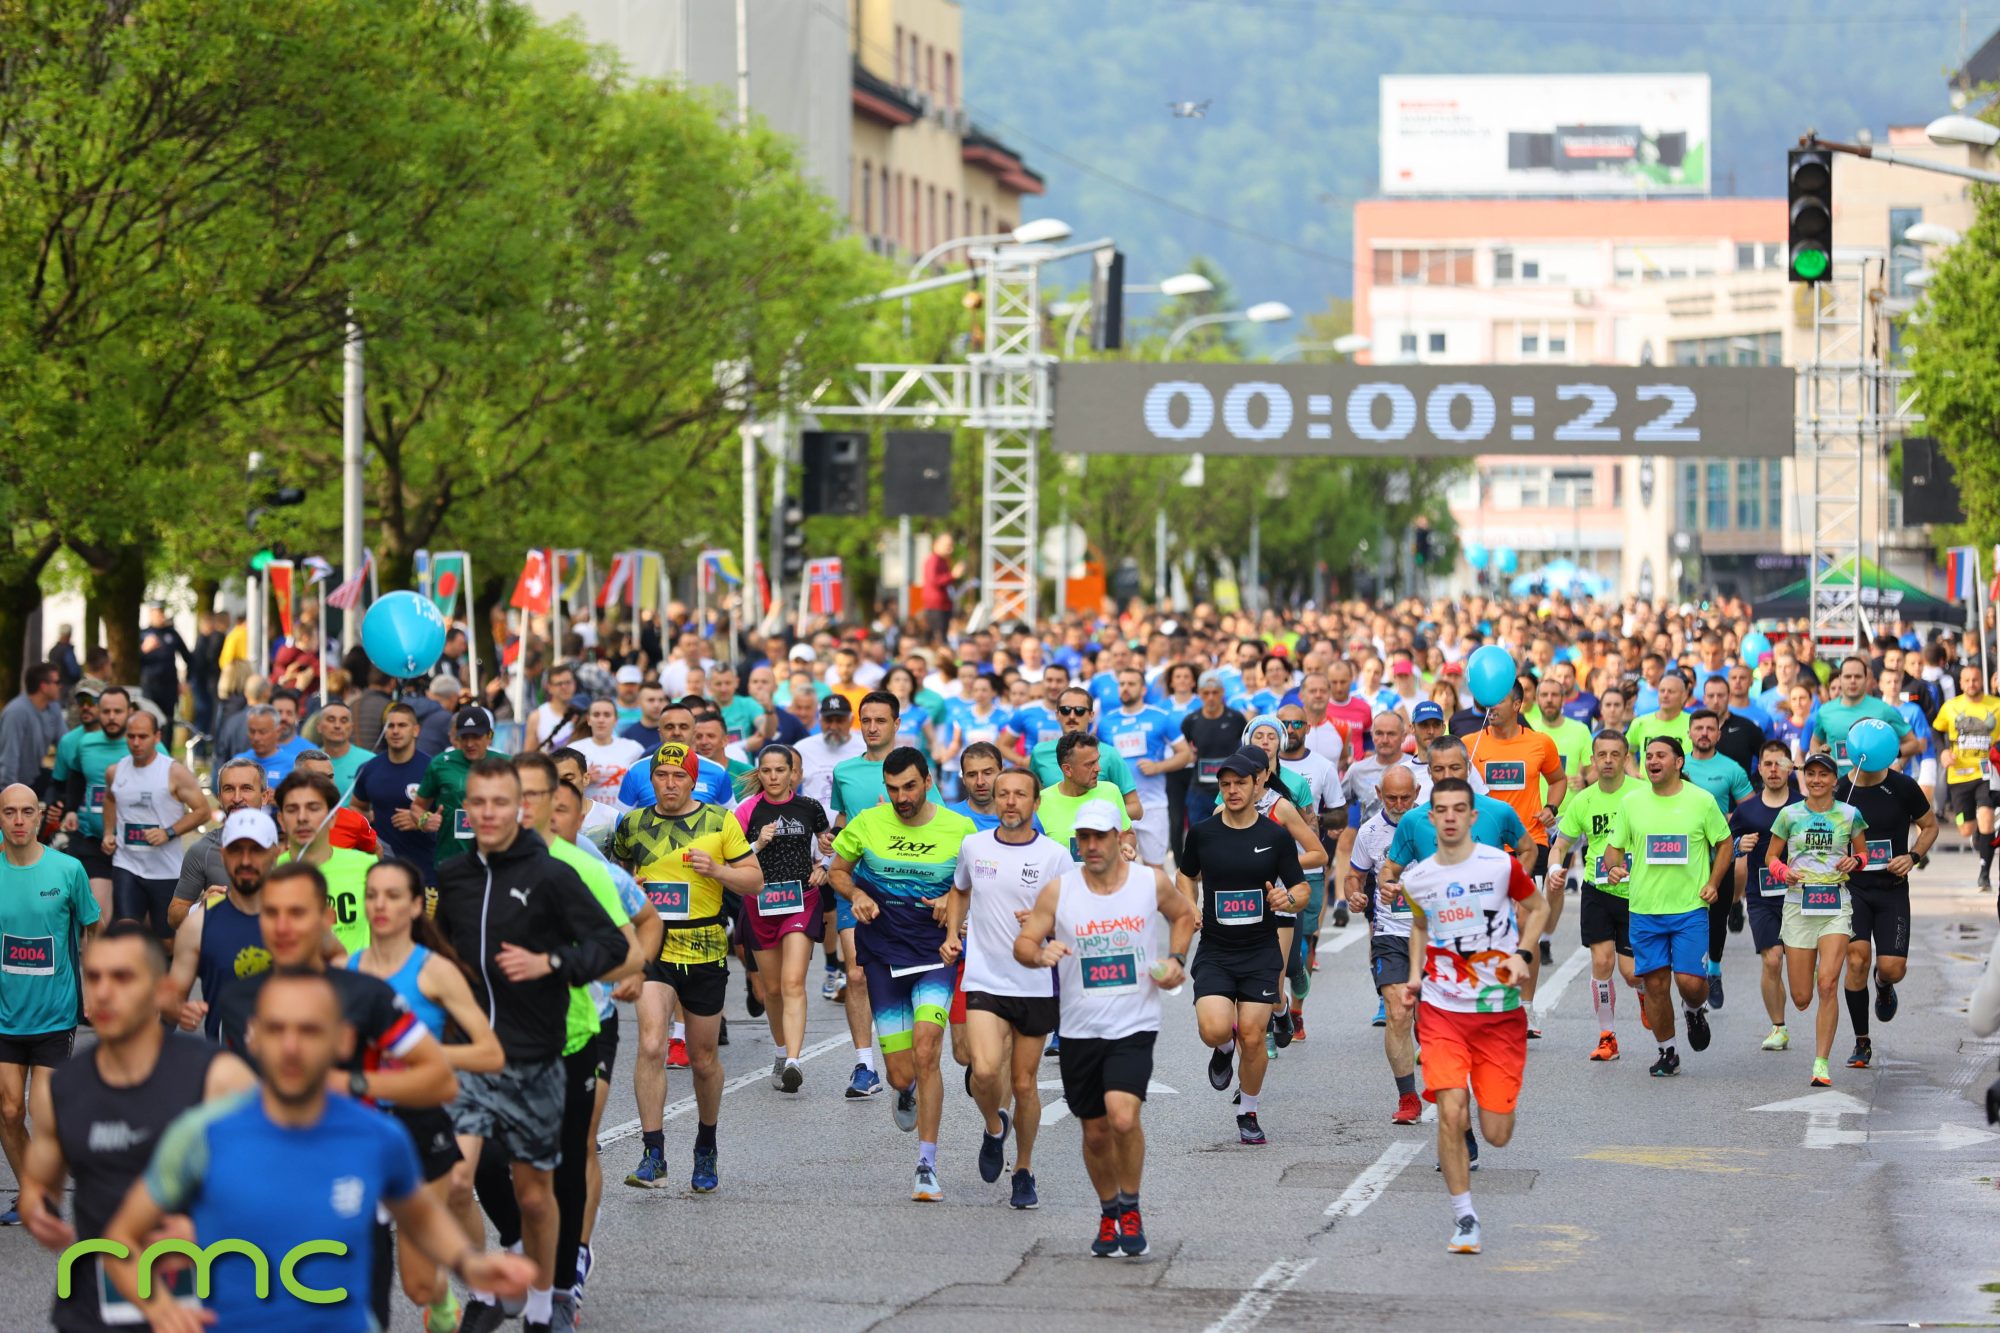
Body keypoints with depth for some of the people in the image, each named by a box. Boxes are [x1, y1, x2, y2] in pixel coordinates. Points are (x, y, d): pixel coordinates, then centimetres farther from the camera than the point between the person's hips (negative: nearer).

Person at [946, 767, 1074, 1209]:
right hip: (984, 979, 1)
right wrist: (952, 934, 10)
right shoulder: (974, 846, 3)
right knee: (985, 1071, -19)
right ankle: (994, 1127, 14)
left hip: (1037, 985, -1)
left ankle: (1024, 1169, 26)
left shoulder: (1055, 856, -5)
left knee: (1024, 1083, 7)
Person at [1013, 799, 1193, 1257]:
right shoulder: (1058, 890, -4)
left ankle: (1131, 1207, 0)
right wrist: (1040, 954, -23)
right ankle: (1108, 1213, 34)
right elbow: (1023, 943, -1)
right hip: (1080, 1030, 2)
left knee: (1123, 1117, -22)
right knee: (1095, 1132, 10)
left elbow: (1183, 914, 18)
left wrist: (1176, 960, 3)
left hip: (1135, 1027, -2)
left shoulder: (1152, 882, -2)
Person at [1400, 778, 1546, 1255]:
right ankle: (1463, 1218, -3)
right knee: (1451, 1111, -18)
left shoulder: (1501, 865, -8)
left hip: (1500, 1013, -1)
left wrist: (1523, 955, -6)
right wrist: (1417, 975, 7)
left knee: (1497, 1135, -1)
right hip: (1442, 1010, 1)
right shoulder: (1416, 878, 1)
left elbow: (1537, 907, 9)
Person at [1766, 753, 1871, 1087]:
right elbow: (1771, 857, 12)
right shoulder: (1789, 815, 4)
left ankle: (1821, 1064, -14)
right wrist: (1784, 872, -9)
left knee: (1827, 984, -18)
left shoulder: (1850, 815, 4)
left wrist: (1855, 861, -7)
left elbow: (1863, 853, 16)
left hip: (1836, 903, -1)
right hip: (1798, 904, 1)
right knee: (1801, 998, 0)